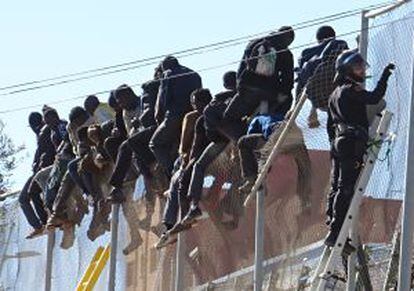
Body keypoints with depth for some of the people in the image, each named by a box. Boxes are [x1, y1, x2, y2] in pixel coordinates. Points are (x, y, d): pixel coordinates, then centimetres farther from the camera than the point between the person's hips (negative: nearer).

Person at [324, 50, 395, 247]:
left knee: (337, 188, 11)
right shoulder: (351, 90, -9)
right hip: (353, 145, -10)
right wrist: (385, 75, -16)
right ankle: (336, 234, -16)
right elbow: (375, 98, -23)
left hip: (339, 144, 10)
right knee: (346, 189, -11)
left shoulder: (335, 94, 20)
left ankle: (333, 233, 14)